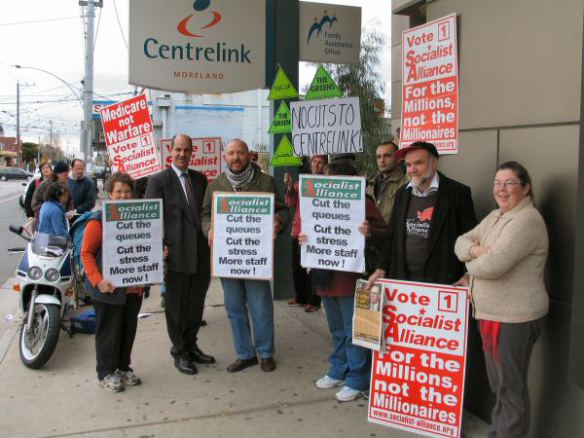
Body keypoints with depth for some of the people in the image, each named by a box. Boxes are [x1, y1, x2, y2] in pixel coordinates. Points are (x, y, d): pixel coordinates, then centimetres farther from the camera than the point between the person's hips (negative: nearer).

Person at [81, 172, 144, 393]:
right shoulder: (99, 221, -10)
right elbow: (86, 253, -10)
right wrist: (98, 280, -19)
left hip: (134, 287, 6)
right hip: (109, 288, -5)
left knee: (129, 329, 15)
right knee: (108, 331, 5)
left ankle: (124, 367, 31)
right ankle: (106, 373, 20)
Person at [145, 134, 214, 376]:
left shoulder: (200, 179, 11)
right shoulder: (158, 180, -5)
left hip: (201, 253, 5)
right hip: (177, 253, -5)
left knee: (196, 303, 16)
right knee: (176, 305, 8)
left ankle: (191, 345, 34)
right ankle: (179, 352, 24)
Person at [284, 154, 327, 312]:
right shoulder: (301, 182, 13)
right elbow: (290, 203, 7)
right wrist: (290, 187, -8)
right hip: (298, 230, 5)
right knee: (297, 267, 12)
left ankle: (314, 301, 10)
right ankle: (300, 297, 28)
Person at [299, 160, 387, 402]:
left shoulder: (363, 202, -9)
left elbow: (385, 232, -10)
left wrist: (369, 232, -30)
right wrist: (303, 237, 0)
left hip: (351, 277, -7)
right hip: (327, 276, 7)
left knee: (354, 331, 1)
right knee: (337, 330, 20)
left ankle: (357, 380, 13)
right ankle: (338, 370, 35)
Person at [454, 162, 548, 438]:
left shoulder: (527, 220, -18)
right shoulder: (495, 217, 13)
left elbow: (493, 265, -27)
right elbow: (461, 242, 7)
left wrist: (470, 264, -6)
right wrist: (476, 250, -15)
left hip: (515, 318, -9)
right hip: (491, 313, 9)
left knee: (511, 387, 4)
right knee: (498, 383, 20)